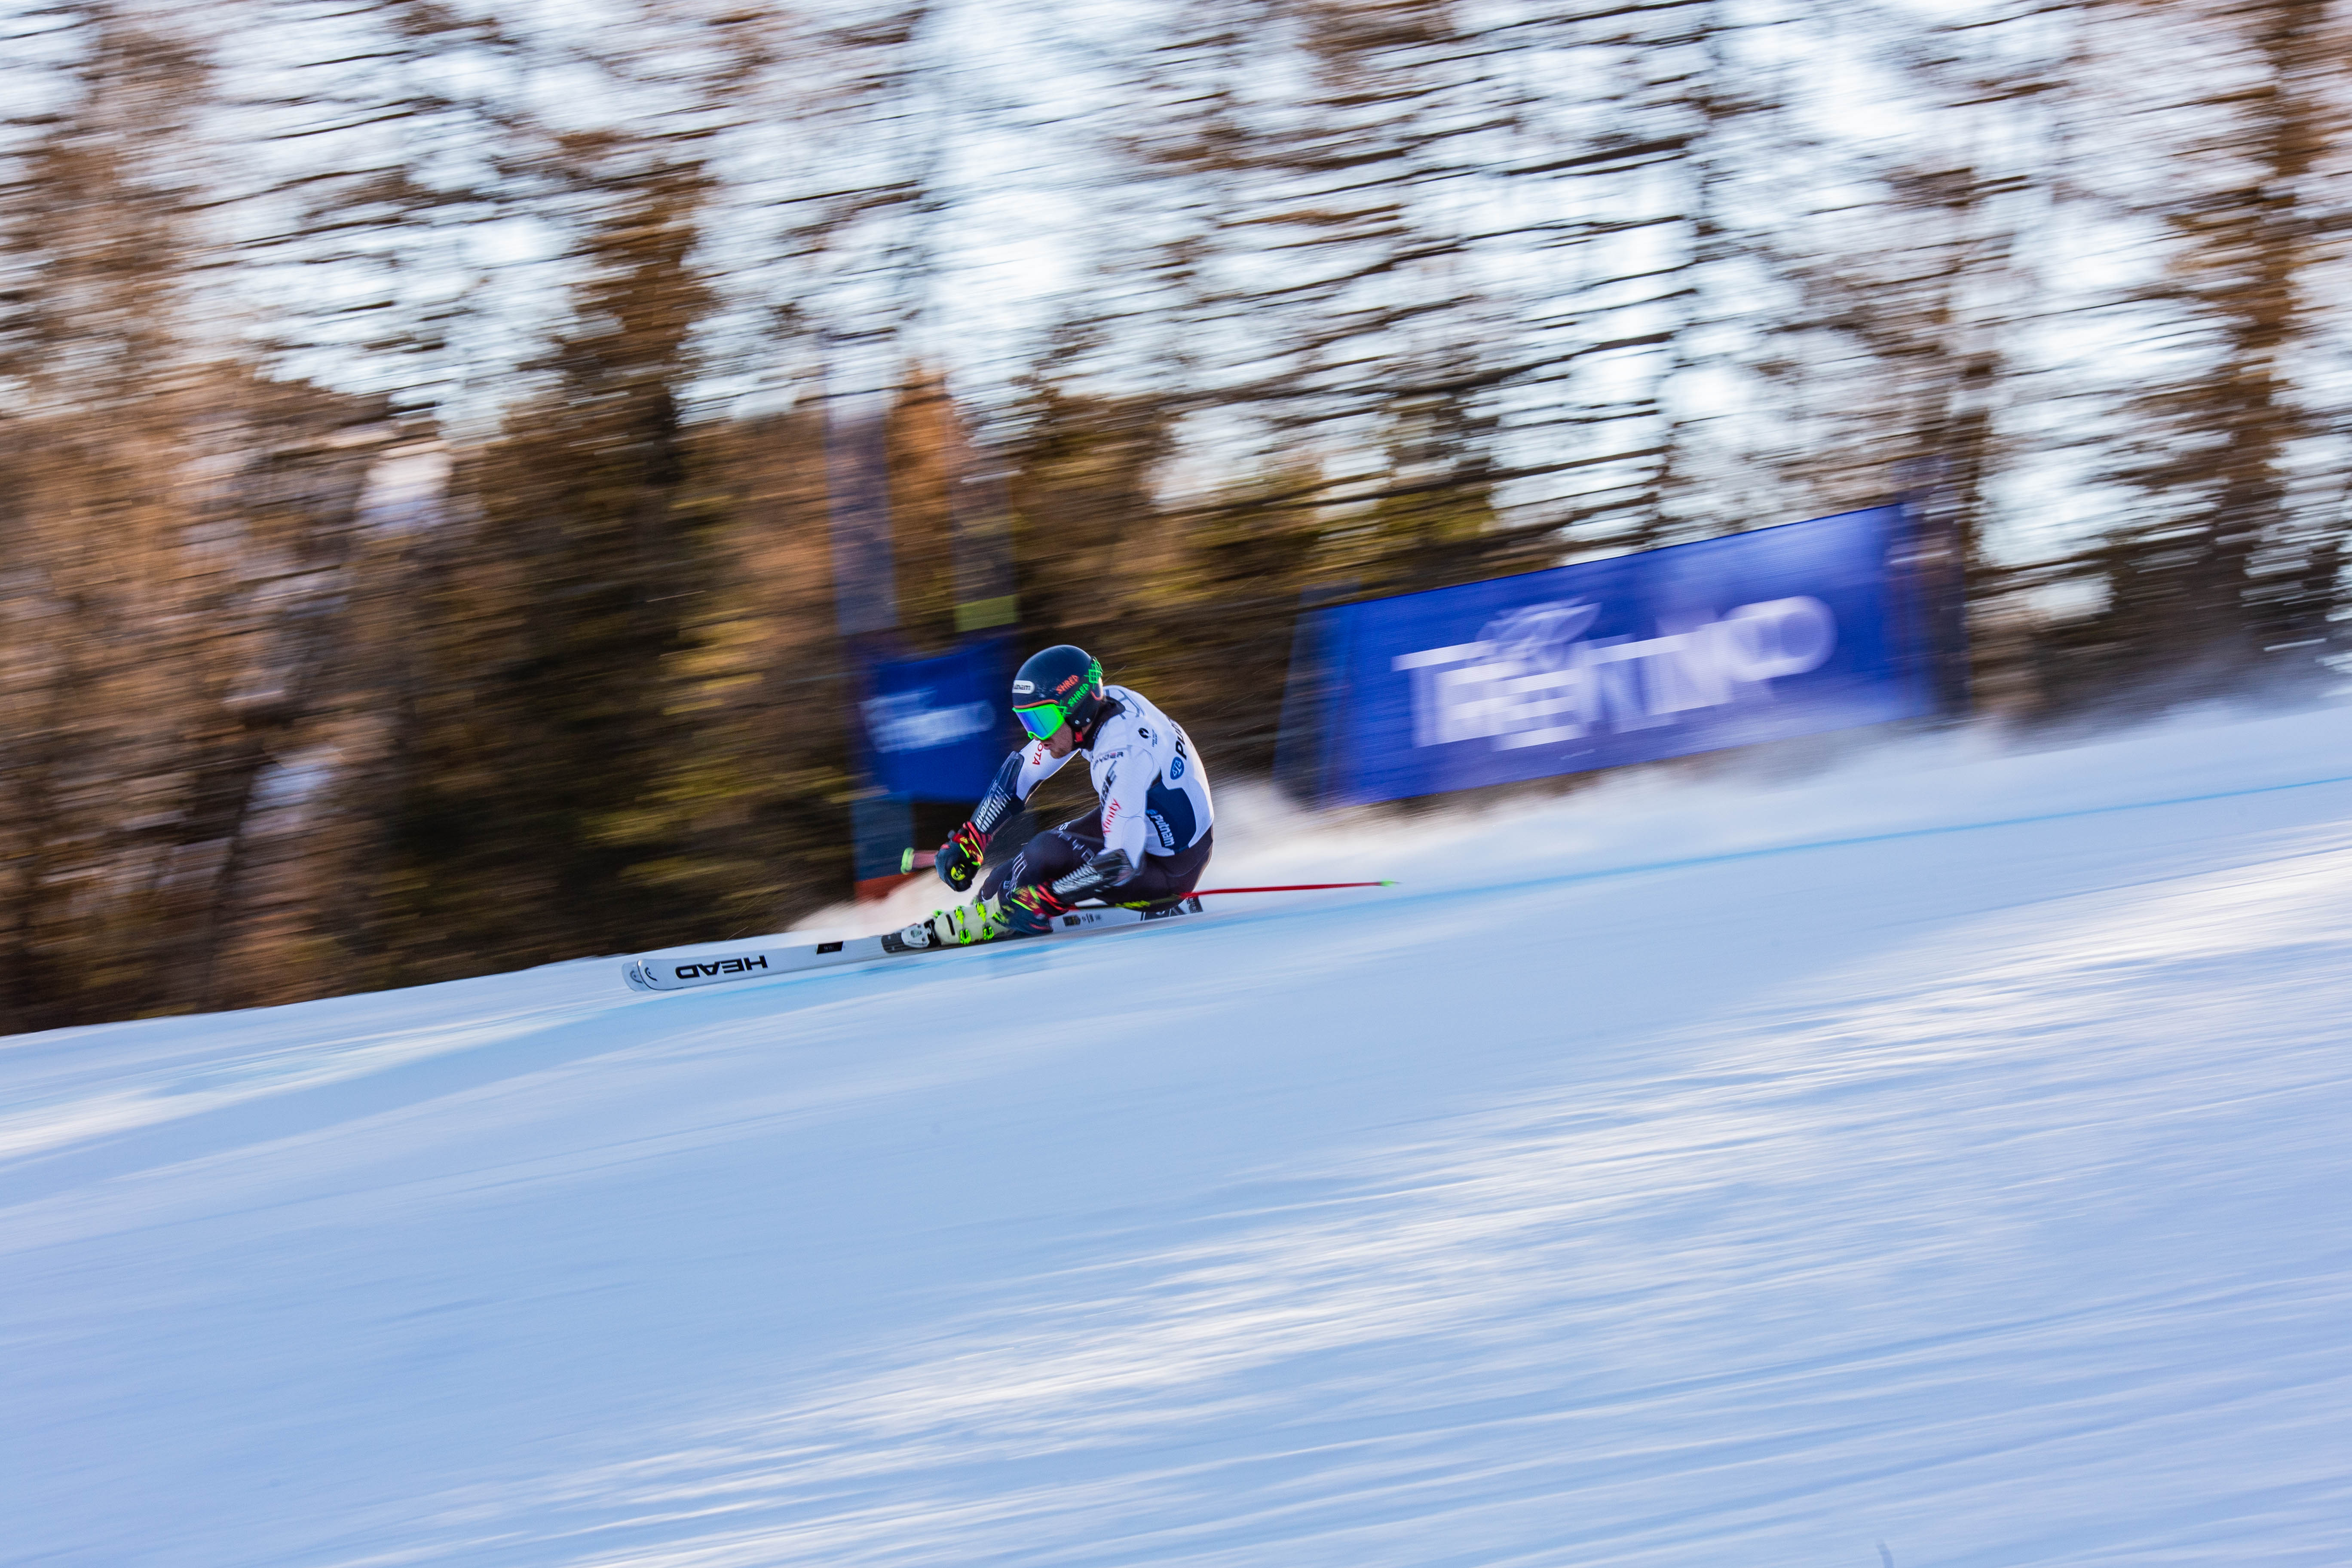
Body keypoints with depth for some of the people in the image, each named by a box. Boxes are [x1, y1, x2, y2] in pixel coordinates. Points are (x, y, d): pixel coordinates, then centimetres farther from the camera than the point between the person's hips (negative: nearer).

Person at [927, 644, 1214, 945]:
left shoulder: (1122, 758, -34)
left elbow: (1122, 862, -36)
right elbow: (1021, 772, 2)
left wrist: (1044, 898, -31)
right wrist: (966, 841, -2)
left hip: (1171, 873, -9)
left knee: (1050, 852, -19)